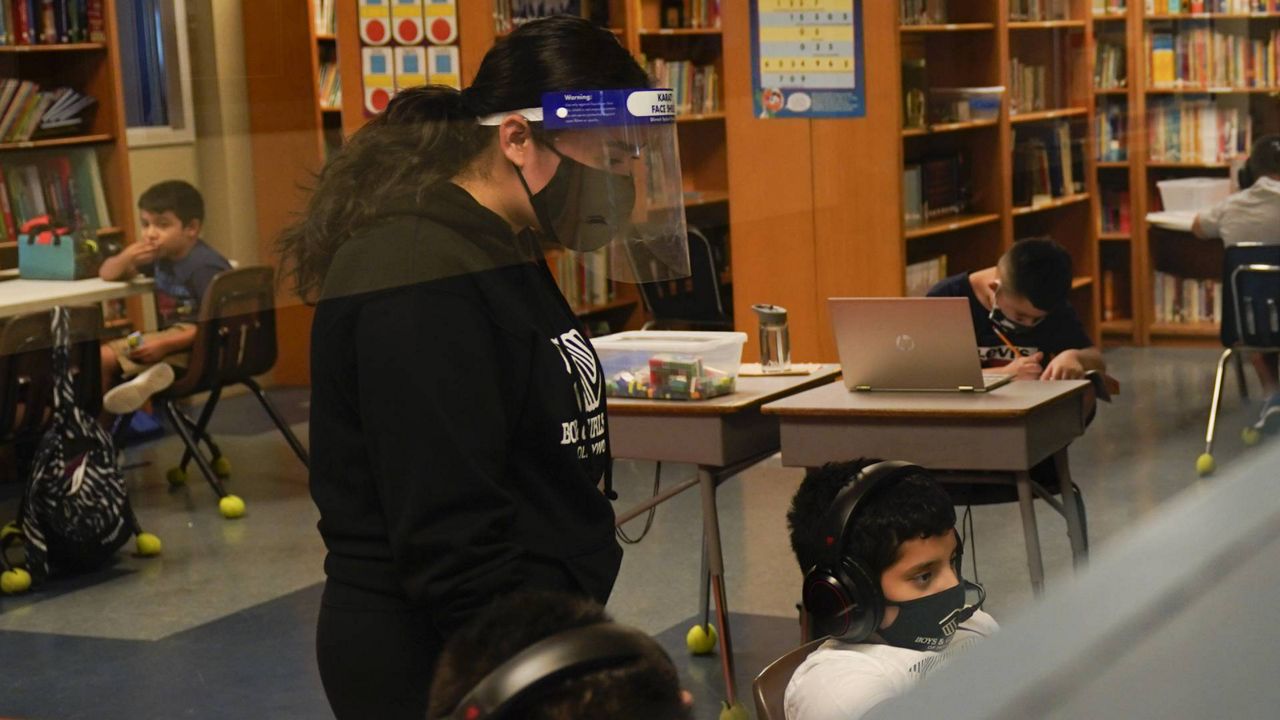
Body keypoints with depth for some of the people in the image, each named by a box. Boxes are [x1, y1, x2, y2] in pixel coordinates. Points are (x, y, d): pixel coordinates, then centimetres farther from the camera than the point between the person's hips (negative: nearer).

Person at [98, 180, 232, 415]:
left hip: (199, 342, -10)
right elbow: (107, 274, 17)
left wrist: (166, 345, -28)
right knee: (102, 356, -5)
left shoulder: (204, 266, -18)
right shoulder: (160, 255, 10)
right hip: (172, 333, 10)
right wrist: (126, 257, -7)